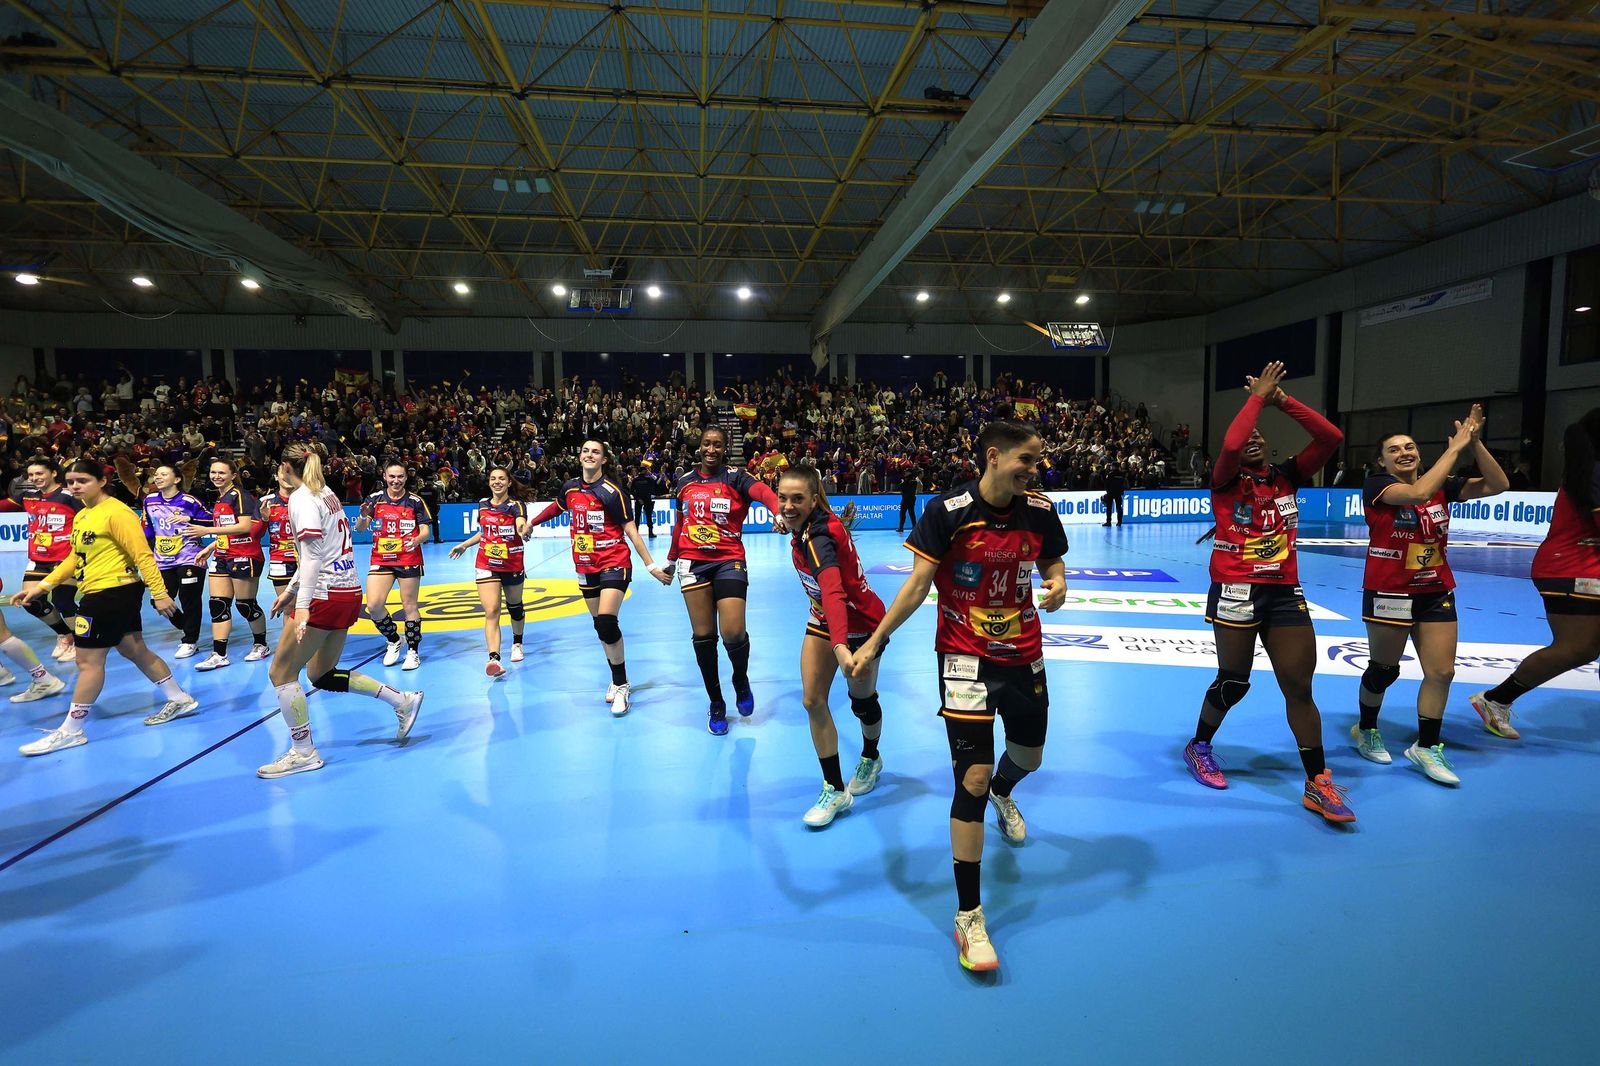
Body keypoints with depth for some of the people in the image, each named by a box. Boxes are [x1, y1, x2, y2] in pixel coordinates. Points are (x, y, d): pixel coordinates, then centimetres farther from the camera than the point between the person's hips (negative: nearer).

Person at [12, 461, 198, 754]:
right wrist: (41, 586, 13)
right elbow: (75, 558, 20)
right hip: (97, 595, 9)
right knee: (135, 651, 15)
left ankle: (71, 730, 8)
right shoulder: (81, 516, 12)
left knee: (88, 660, -2)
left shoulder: (116, 513, -16)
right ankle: (180, 700, 25)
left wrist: (159, 593, -20)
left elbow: (143, 556, -18)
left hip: (113, 592, -9)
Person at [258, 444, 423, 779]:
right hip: (348, 592, 9)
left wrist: (302, 605, -27)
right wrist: (290, 590, 28)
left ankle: (303, 752, 9)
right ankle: (402, 700, 15)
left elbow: (312, 554, -21)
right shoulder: (325, 493, 16)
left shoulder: (302, 498, -10)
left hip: (326, 595, -9)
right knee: (322, 675, 17)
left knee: (281, 673, 3)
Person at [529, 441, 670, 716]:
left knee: (606, 623, -19)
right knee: (600, 625, 9)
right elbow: (557, 507, 27)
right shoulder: (570, 488, 4)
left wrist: (651, 565, -13)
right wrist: (531, 522, 36)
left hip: (614, 563, -6)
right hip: (585, 566, 6)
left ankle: (621, 685, -4)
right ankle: (617, 680, 25)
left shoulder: (612, 492, -12)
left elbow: (631, 530, -10)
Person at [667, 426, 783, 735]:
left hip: (729, 560, -3)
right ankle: (716, 703, 20)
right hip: (693, 562, 3)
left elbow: (763, 491, -24)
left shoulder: (735, 476, -2)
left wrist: (779, 512, -45)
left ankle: (741, 680, 20)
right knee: (703, 635, 3)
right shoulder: (685, 481, 10)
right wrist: (670, 560, 30)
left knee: (733, 632, -14)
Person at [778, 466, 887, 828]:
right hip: (824, 621, 7)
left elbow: (833, 593, -49)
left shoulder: (819, 538, -33)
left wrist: (841, 646, -61)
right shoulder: (805, 527, -10)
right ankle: (835, 789, 8)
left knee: (862, 702, 13)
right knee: (812, 700, -3)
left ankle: (870, 759, 45)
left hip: (859, 625, -7)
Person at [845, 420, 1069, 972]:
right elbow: (918, 583, -13)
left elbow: (1052, 563, 11)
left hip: (1024, 655, 5)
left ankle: (1003, 795, 64)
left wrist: (1058, 584, -13)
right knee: (973, 775, -10)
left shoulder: (1040, 510, -4)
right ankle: (969, 915, 5)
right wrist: (873, 642, -16)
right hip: (965, 657, -5)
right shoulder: (946, 510, -16)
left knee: (1028, 756, 23)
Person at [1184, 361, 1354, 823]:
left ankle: (1318, 784, 13)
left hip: (1285, 592, 4)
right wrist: (1258, 396, -13)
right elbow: (1230, 445, -25)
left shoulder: (1287, 476, 10)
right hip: (1235, 591, -4)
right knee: (1233, 682, 6)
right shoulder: (1226, 481, -3)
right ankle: (1198, 746, 31)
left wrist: (1281, 399, -4)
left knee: (1299, 686, 3)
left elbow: (1331, 436, -2)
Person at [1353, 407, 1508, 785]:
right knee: (1384, 669, 9)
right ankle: (1365, 729, 31)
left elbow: (1497, 485, -4)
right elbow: (1419, 493, -29)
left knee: (1442, 671, 3)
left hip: (1437, 591, 5)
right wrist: (1455, 447, -24)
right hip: (1389, 593, -5)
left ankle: (1427, 747, 17)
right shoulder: (1376, 485, -12)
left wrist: (1475, 443, -13)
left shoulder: (1442, 485, 5)